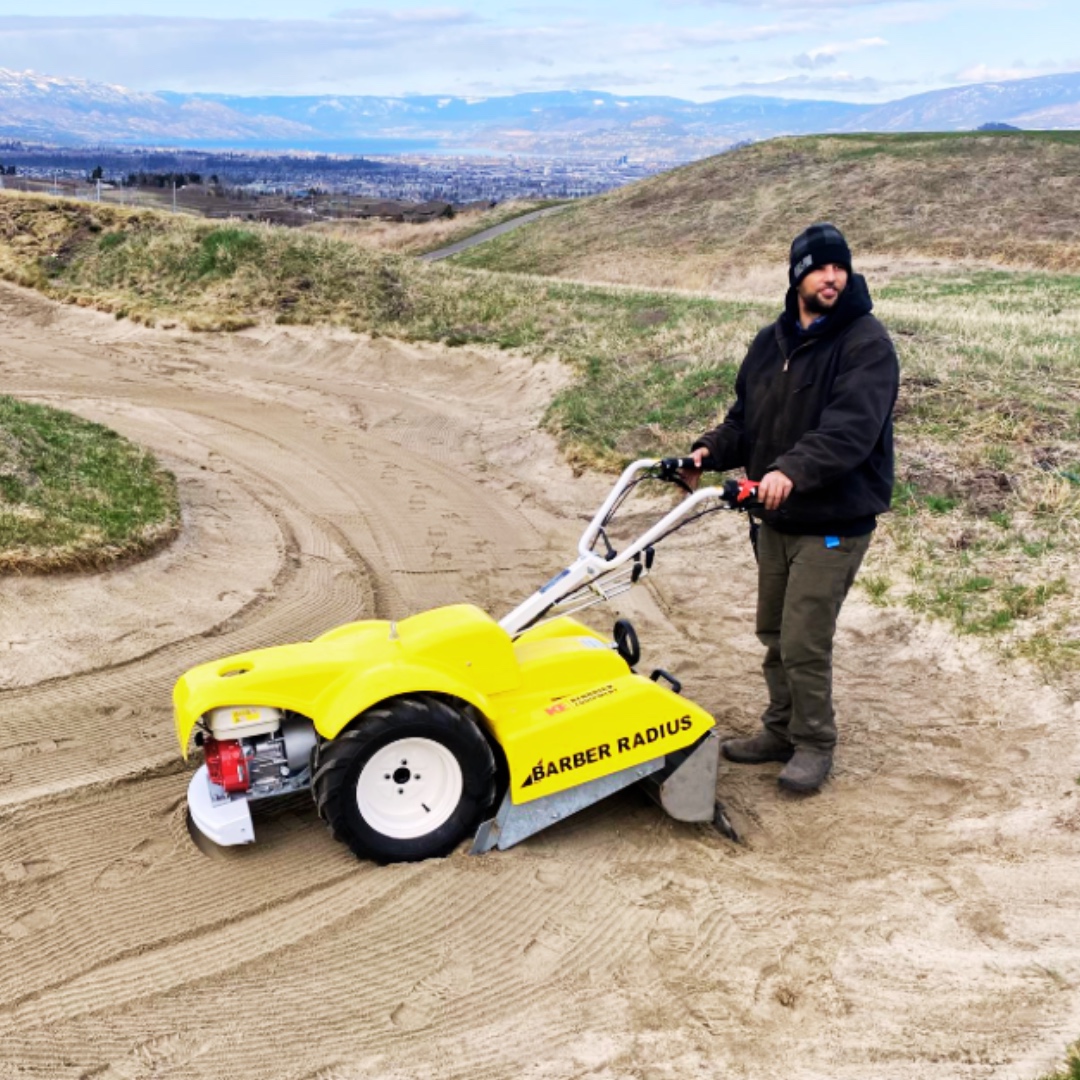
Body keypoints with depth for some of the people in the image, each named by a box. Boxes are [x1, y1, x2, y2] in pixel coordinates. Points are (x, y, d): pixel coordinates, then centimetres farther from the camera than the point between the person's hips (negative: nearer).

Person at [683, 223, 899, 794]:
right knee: (775, 635, 16)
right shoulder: (772, 341, 9)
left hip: (833, 524, -7)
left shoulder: (866, 343, -14)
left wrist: (793, 470, -42)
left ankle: (814, 745, 14)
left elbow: (851, 429, -28)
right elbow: (745, 417, 13)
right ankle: (780, 731, 32)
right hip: (776, 518, 7)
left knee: (804, 642, -6)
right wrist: (709, 451, -6)